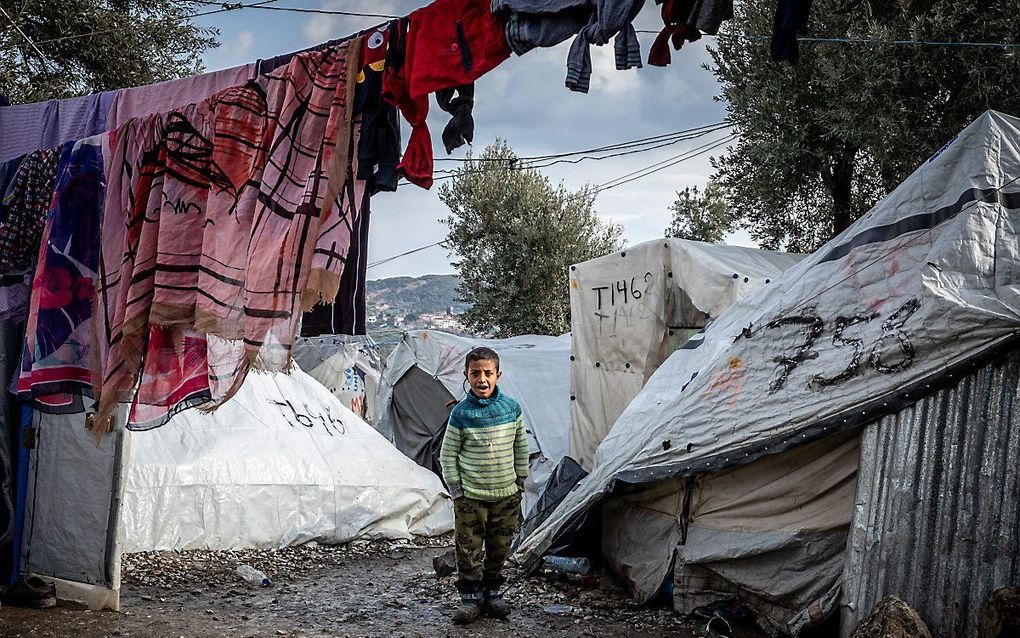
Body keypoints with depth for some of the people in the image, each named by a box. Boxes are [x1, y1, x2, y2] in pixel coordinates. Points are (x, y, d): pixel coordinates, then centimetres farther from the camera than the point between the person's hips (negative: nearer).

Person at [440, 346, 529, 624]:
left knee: (499, 549, 12)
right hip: (470, 497, -2)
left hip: (507, 495, 3)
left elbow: (521, 447, 10)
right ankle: (470, 597, 14)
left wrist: (520, 482, 10)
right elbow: (448, 454, -2)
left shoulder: (512, 408, -1)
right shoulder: (461, 413, -8)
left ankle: (492, 593, 28)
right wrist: (455, 490, -4)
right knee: (469, 550, 1)